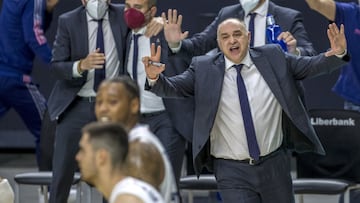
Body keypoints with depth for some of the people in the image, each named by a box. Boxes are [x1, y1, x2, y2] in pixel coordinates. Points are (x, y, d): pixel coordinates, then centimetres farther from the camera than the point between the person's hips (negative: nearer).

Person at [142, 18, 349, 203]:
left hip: (274, 165, 2)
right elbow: (173, 87, -6)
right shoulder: (204, 68, -1)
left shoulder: (273, 58, 2)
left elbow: (310, 66, 5)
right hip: (232, 172, -2)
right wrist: (155, 78, -28)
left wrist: (338, 54, -13)